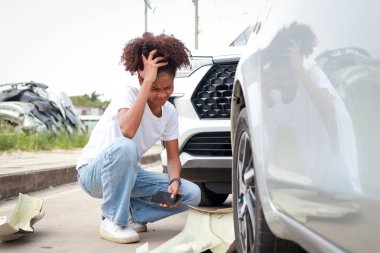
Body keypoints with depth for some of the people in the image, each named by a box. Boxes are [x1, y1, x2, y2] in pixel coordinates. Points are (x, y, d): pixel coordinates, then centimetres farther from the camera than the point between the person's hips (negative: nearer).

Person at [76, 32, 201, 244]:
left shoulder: (170, 112, -2)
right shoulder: (128, 95, -21)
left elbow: (173, 157, 3)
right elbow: (127, 131, -43)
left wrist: (174, 181, -20)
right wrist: (148, 81, -41)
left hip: (128, 172, 6)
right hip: (92, 171, -5)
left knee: (192, 195, -11)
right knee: (123, 147, -41)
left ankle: (130, 213, 4)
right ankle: (113, 220, -21)